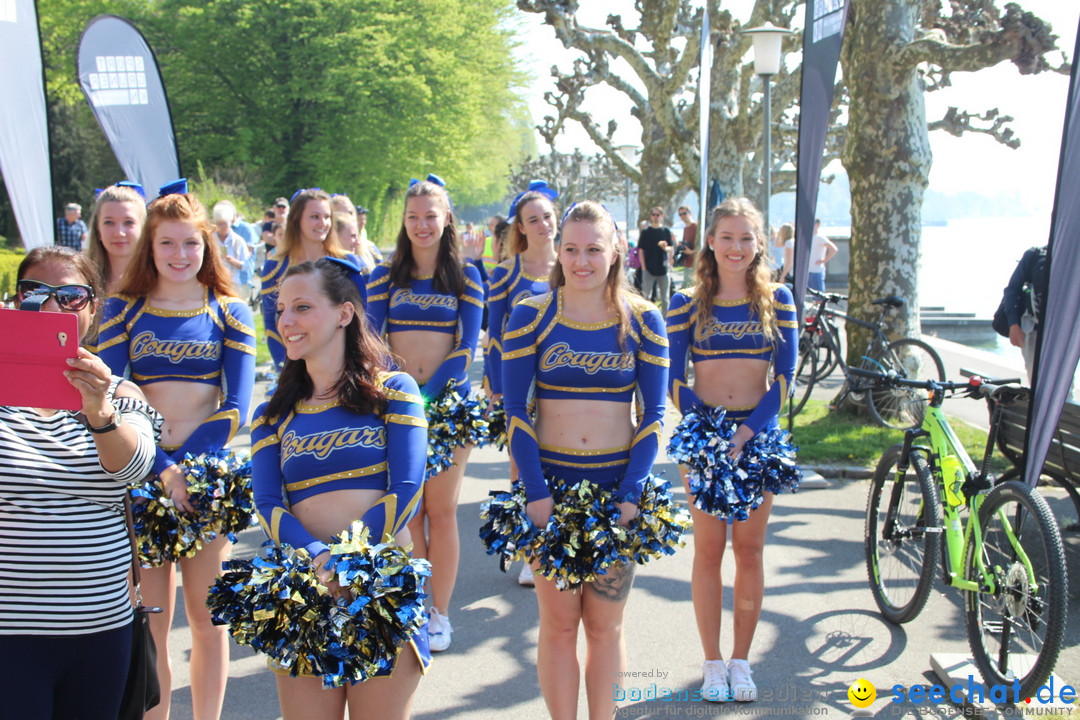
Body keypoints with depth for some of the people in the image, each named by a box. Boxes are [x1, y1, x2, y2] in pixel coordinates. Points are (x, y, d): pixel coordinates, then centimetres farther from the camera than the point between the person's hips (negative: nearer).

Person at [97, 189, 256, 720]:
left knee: (208, 616, 7)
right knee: (148, 620, 4)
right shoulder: (124, 310, 6)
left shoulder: (230, 314, 5)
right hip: (139, 476, 0)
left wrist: (188, 462, -15)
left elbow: (237, 408, -2)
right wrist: (163, 469, -16)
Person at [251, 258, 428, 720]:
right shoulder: (273, 415, 11)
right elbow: (267, 505, -1)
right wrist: (319, 558, -19)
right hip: (303, 588, 3)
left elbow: (406, 490, -6)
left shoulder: (393, 390, 2)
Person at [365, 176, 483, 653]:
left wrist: (427, 395, -15)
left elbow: (467, 346, -4)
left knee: (441, 510, 3)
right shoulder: (385, 276, 7)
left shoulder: (465, 276, 3)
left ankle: (439, 613, 14)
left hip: (448, 400, -1)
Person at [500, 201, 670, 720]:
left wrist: (631, 494, -8)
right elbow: (515, 410, -3)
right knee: (558, 621, 5)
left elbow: (653, 413, 1)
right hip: (550, 479, 0)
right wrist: (535, 494, -11)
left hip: (617, 484, 1)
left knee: (604, 624, 8)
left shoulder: (643, 320, 0)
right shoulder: (530, 316, -2)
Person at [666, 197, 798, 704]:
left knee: (749, 549, 8)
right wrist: (707, 433, -16)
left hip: (759, 433, 1)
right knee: (709, 550, 5)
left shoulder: (776, 300, 1)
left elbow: (784, 377, -2)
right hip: (701, 433, -1)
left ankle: (741, 660, 22)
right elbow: (673, 380, -2)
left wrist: (746, 433, -15)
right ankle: (713, 662, 18)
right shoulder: (687, 302, -1)